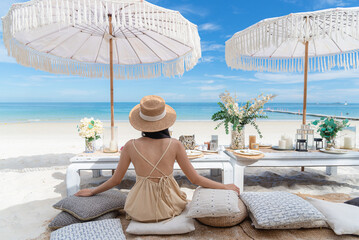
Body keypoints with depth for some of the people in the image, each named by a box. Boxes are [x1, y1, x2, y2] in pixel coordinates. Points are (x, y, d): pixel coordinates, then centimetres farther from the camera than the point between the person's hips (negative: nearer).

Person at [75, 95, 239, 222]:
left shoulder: (130, 146, -13)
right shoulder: (175, 145, -15)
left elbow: (116, 180, -1)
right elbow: (195, 179, -9)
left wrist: (92, 192, 18)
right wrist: (225, 187, 6)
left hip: (140, 212, 1)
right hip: (169, 208, 0)